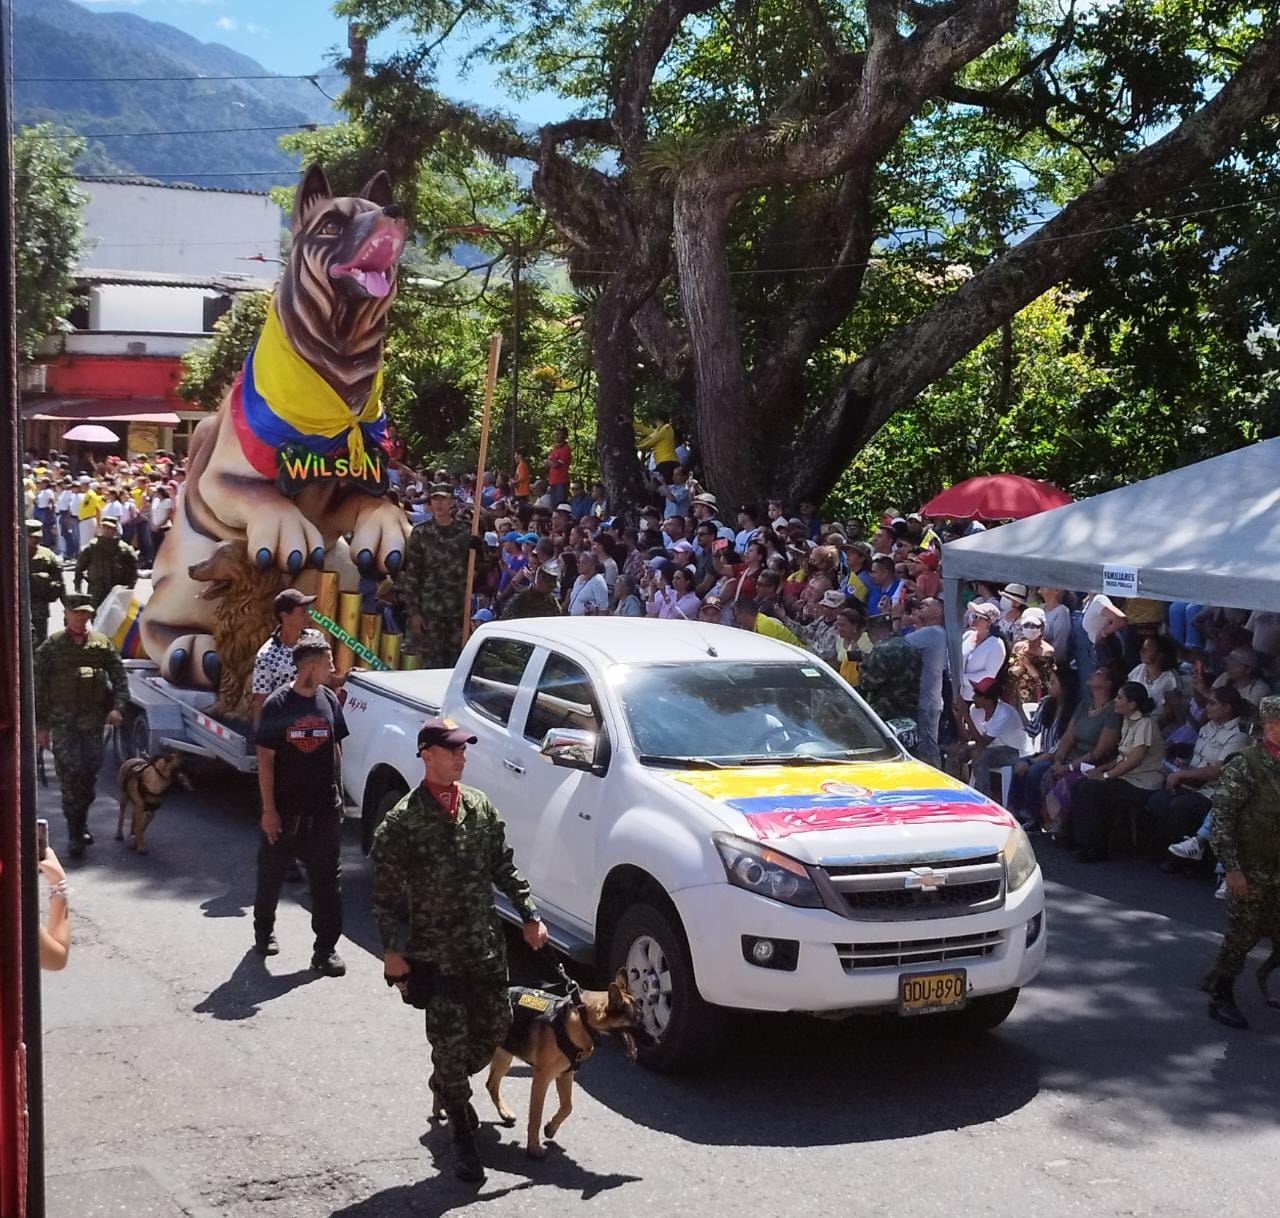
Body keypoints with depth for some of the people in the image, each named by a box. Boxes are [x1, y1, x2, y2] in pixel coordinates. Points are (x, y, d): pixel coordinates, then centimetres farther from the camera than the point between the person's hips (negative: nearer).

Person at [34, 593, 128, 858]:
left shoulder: (102, 643, 9)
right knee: (70, 775, -10)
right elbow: (39, 688, 4)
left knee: (90, 774, 7)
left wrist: (118, 707, -10)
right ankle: (75, 835, -8)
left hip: (94, 720, 3)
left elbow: (119, 677, 7)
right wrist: (41, 726, -1)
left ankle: (80, 824, 25)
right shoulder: (51, 646, 3)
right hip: (63, 722, -2)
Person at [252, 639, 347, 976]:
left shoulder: (329, 700, 2)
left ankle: (326, 948, 8)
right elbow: (265, 759, -9)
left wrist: (338, 793, 11)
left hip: (324, 807, 3)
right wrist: (269, 809, -12)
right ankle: (264, 931, 34)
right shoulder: (277, 705, -10)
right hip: (285, 808, -3)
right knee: (272, 872, 14)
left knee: (327, 878, 2)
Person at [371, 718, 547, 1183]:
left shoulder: (480, 807, 5)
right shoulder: (403, 821, -11)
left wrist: (530, 916, 7)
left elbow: (504, 868, 12)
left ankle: (447, 1086, 38)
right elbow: (386, 892, -9)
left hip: (485, 944, 5)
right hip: (435, 950, -5)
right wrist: (393, 950, -12)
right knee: (450, 1041, -1)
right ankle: (463, 1136, 12)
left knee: (495, 1026, 9)